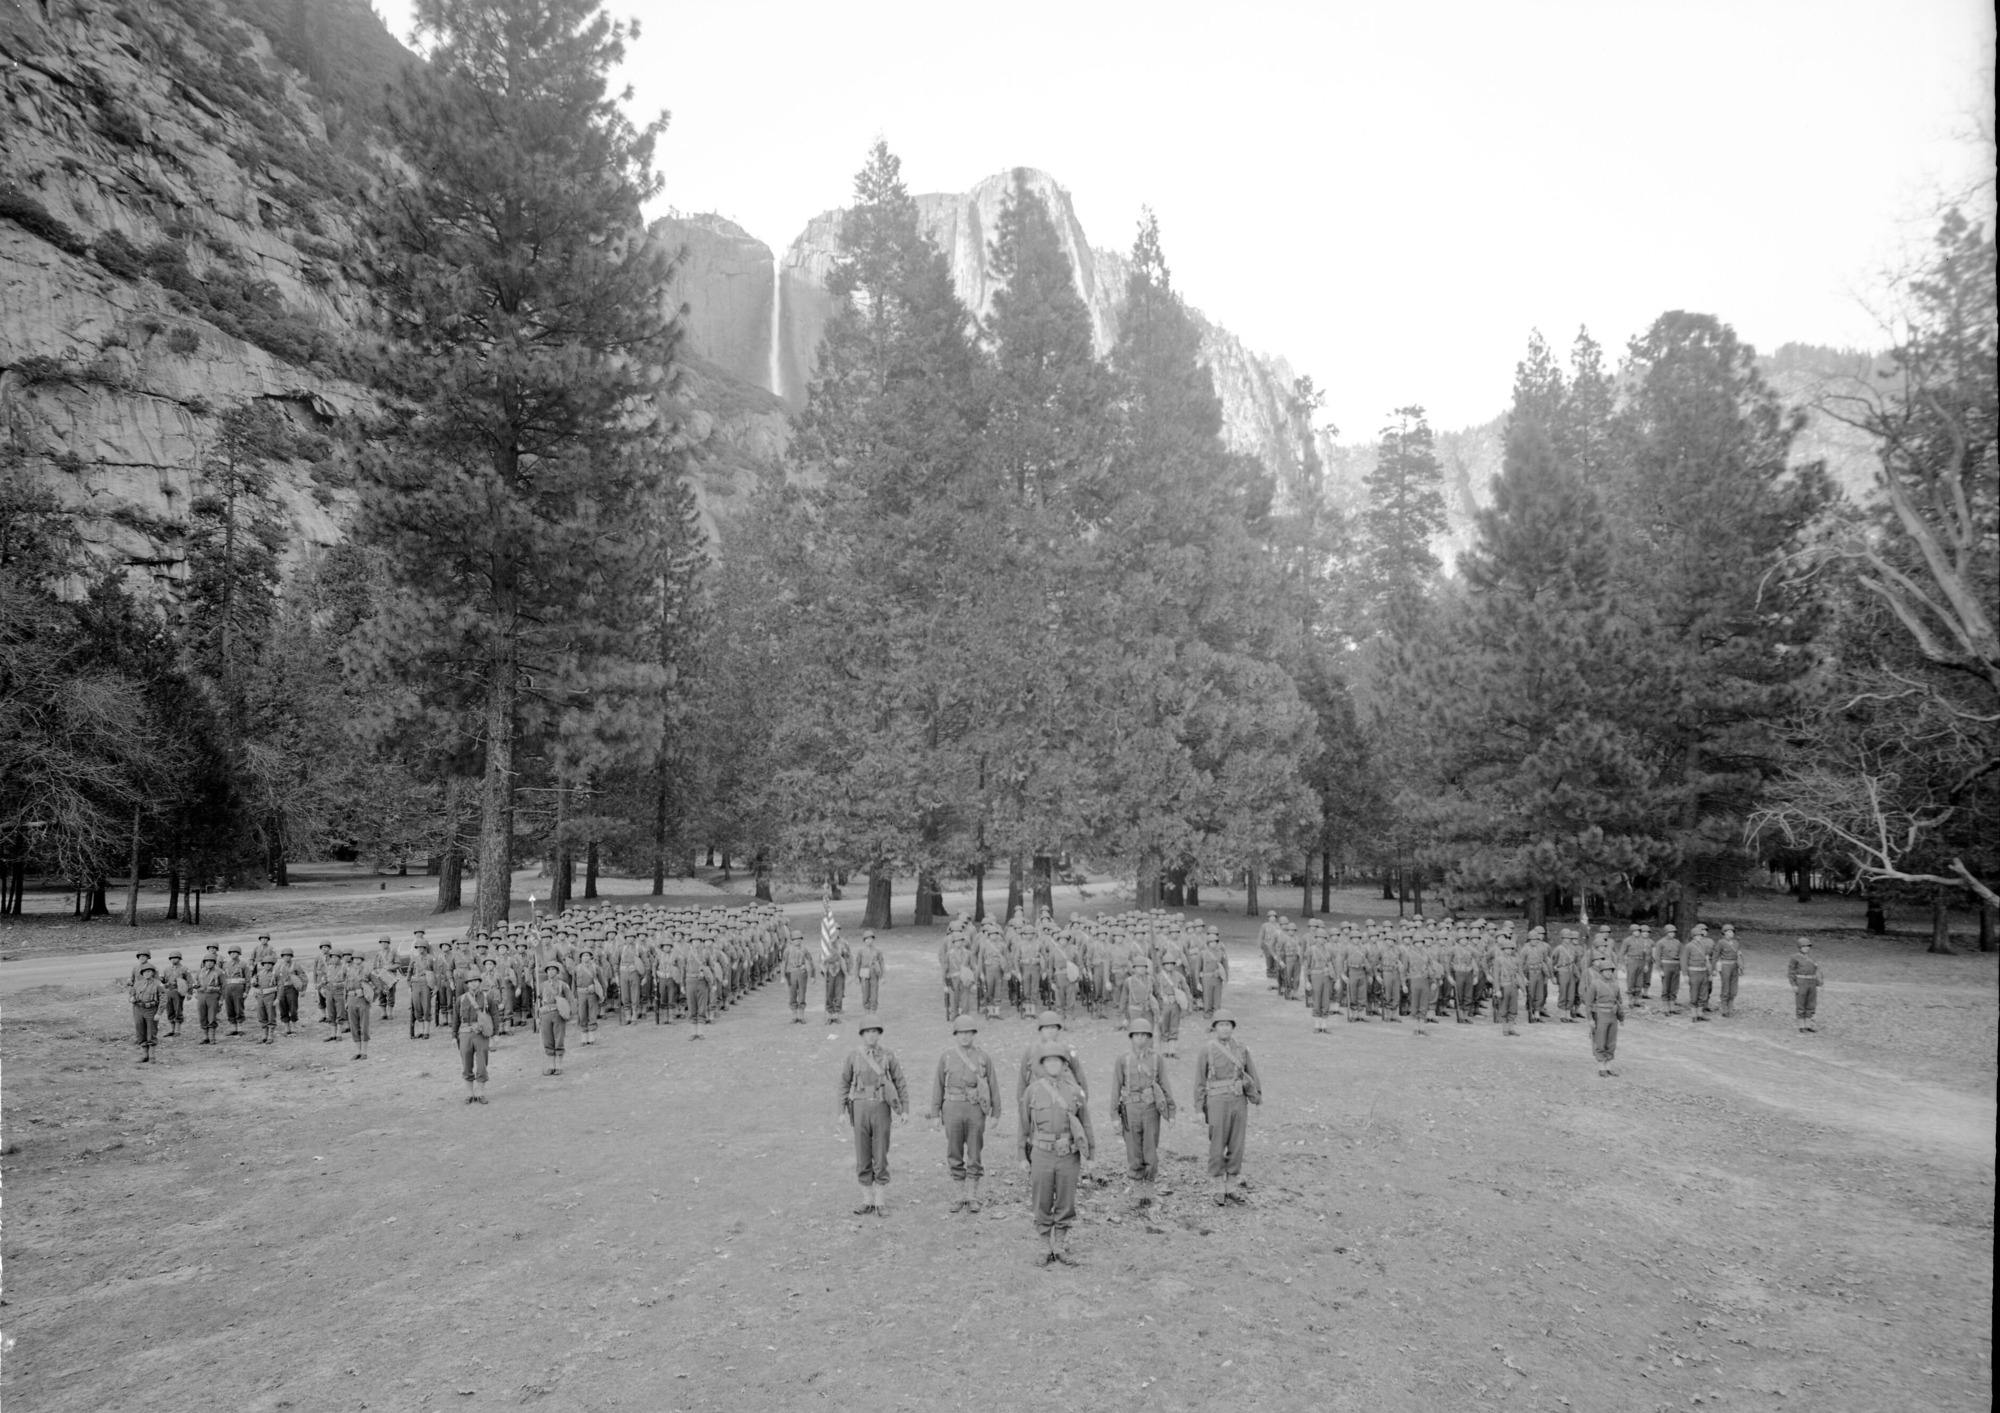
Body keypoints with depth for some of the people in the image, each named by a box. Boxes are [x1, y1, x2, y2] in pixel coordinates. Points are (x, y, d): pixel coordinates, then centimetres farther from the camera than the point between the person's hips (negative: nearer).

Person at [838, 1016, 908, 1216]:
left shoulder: (888, 1055, -1)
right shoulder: (854, 1056, 1)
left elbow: (900, 1083, 3)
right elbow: (845, 1084, 7)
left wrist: (905, 1110, -2)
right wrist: (843, 1111, 1)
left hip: (881, 1108, -1)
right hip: (860, 1108, 1)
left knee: (880, 1157, -2)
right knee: (863, 1157, 5)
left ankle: (881, 1203, 9)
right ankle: (868, 1201, 15)